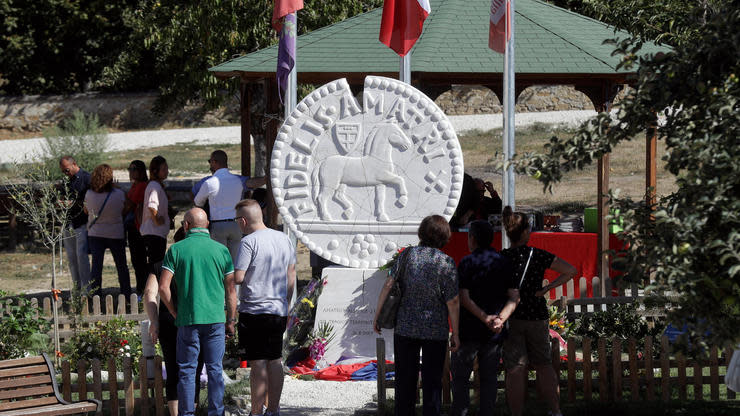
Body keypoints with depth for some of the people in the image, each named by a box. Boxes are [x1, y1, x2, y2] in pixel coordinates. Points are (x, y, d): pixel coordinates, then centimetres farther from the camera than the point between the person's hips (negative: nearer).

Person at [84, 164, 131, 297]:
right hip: (116, 234, -1)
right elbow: (124, 212, -1)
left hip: (95, 234, 1)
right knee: (121, 265, 12)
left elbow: (86, 211, 5)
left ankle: (96, 294, 1)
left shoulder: (89, 195, -11)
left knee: (96, 265, 5)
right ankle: (126, 294, 18)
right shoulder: (119, 194, -14)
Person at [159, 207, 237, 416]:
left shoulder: (176, 250, -1)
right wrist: (231, 321, 10)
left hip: (187, 320, -1)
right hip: (216, 318, 1)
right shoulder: (221, 250, 3)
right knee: (215, 369, 6)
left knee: (187, 370, 5)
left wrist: (175, 313, 6)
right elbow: (231, 289, 4)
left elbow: (163, 287, -5)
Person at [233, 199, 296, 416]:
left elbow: (238, 277, -17)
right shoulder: (284, 239, 9)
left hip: (255, 310, -6)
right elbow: (291, 276, 15)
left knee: (258, 363, -3)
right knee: (275, 361, 12)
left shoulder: (249, 242, -13)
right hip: (279, 310, 6)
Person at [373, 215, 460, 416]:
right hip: (435, 330, -2)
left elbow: (388, 286, -6)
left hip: (405, 327, 2)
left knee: (405, 380, 10)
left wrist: (377, 316, 4)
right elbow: (453, 302, -8)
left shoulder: (407, 255, -3)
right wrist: (455, 333, 0)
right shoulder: (446, 262, -8)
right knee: (432, 382, 7)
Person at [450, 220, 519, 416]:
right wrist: (501, 318, -12)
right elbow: (514, 297, -1)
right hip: (495, 334, 4)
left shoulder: (467, 263, -7)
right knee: (489, 378, 9)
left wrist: (485, 317, -17)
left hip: (469, 329, -4)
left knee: (460, 376, 3)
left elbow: (464, 298, -15)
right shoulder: (504, 263, 6)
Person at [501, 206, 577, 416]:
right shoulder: (538, 255, -5)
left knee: (515, 369, 0)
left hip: (510, 318, -1)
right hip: (537, 317, 1)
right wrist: (546, 289, -1)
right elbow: (571, 271, -4)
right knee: (543, 364, 16)